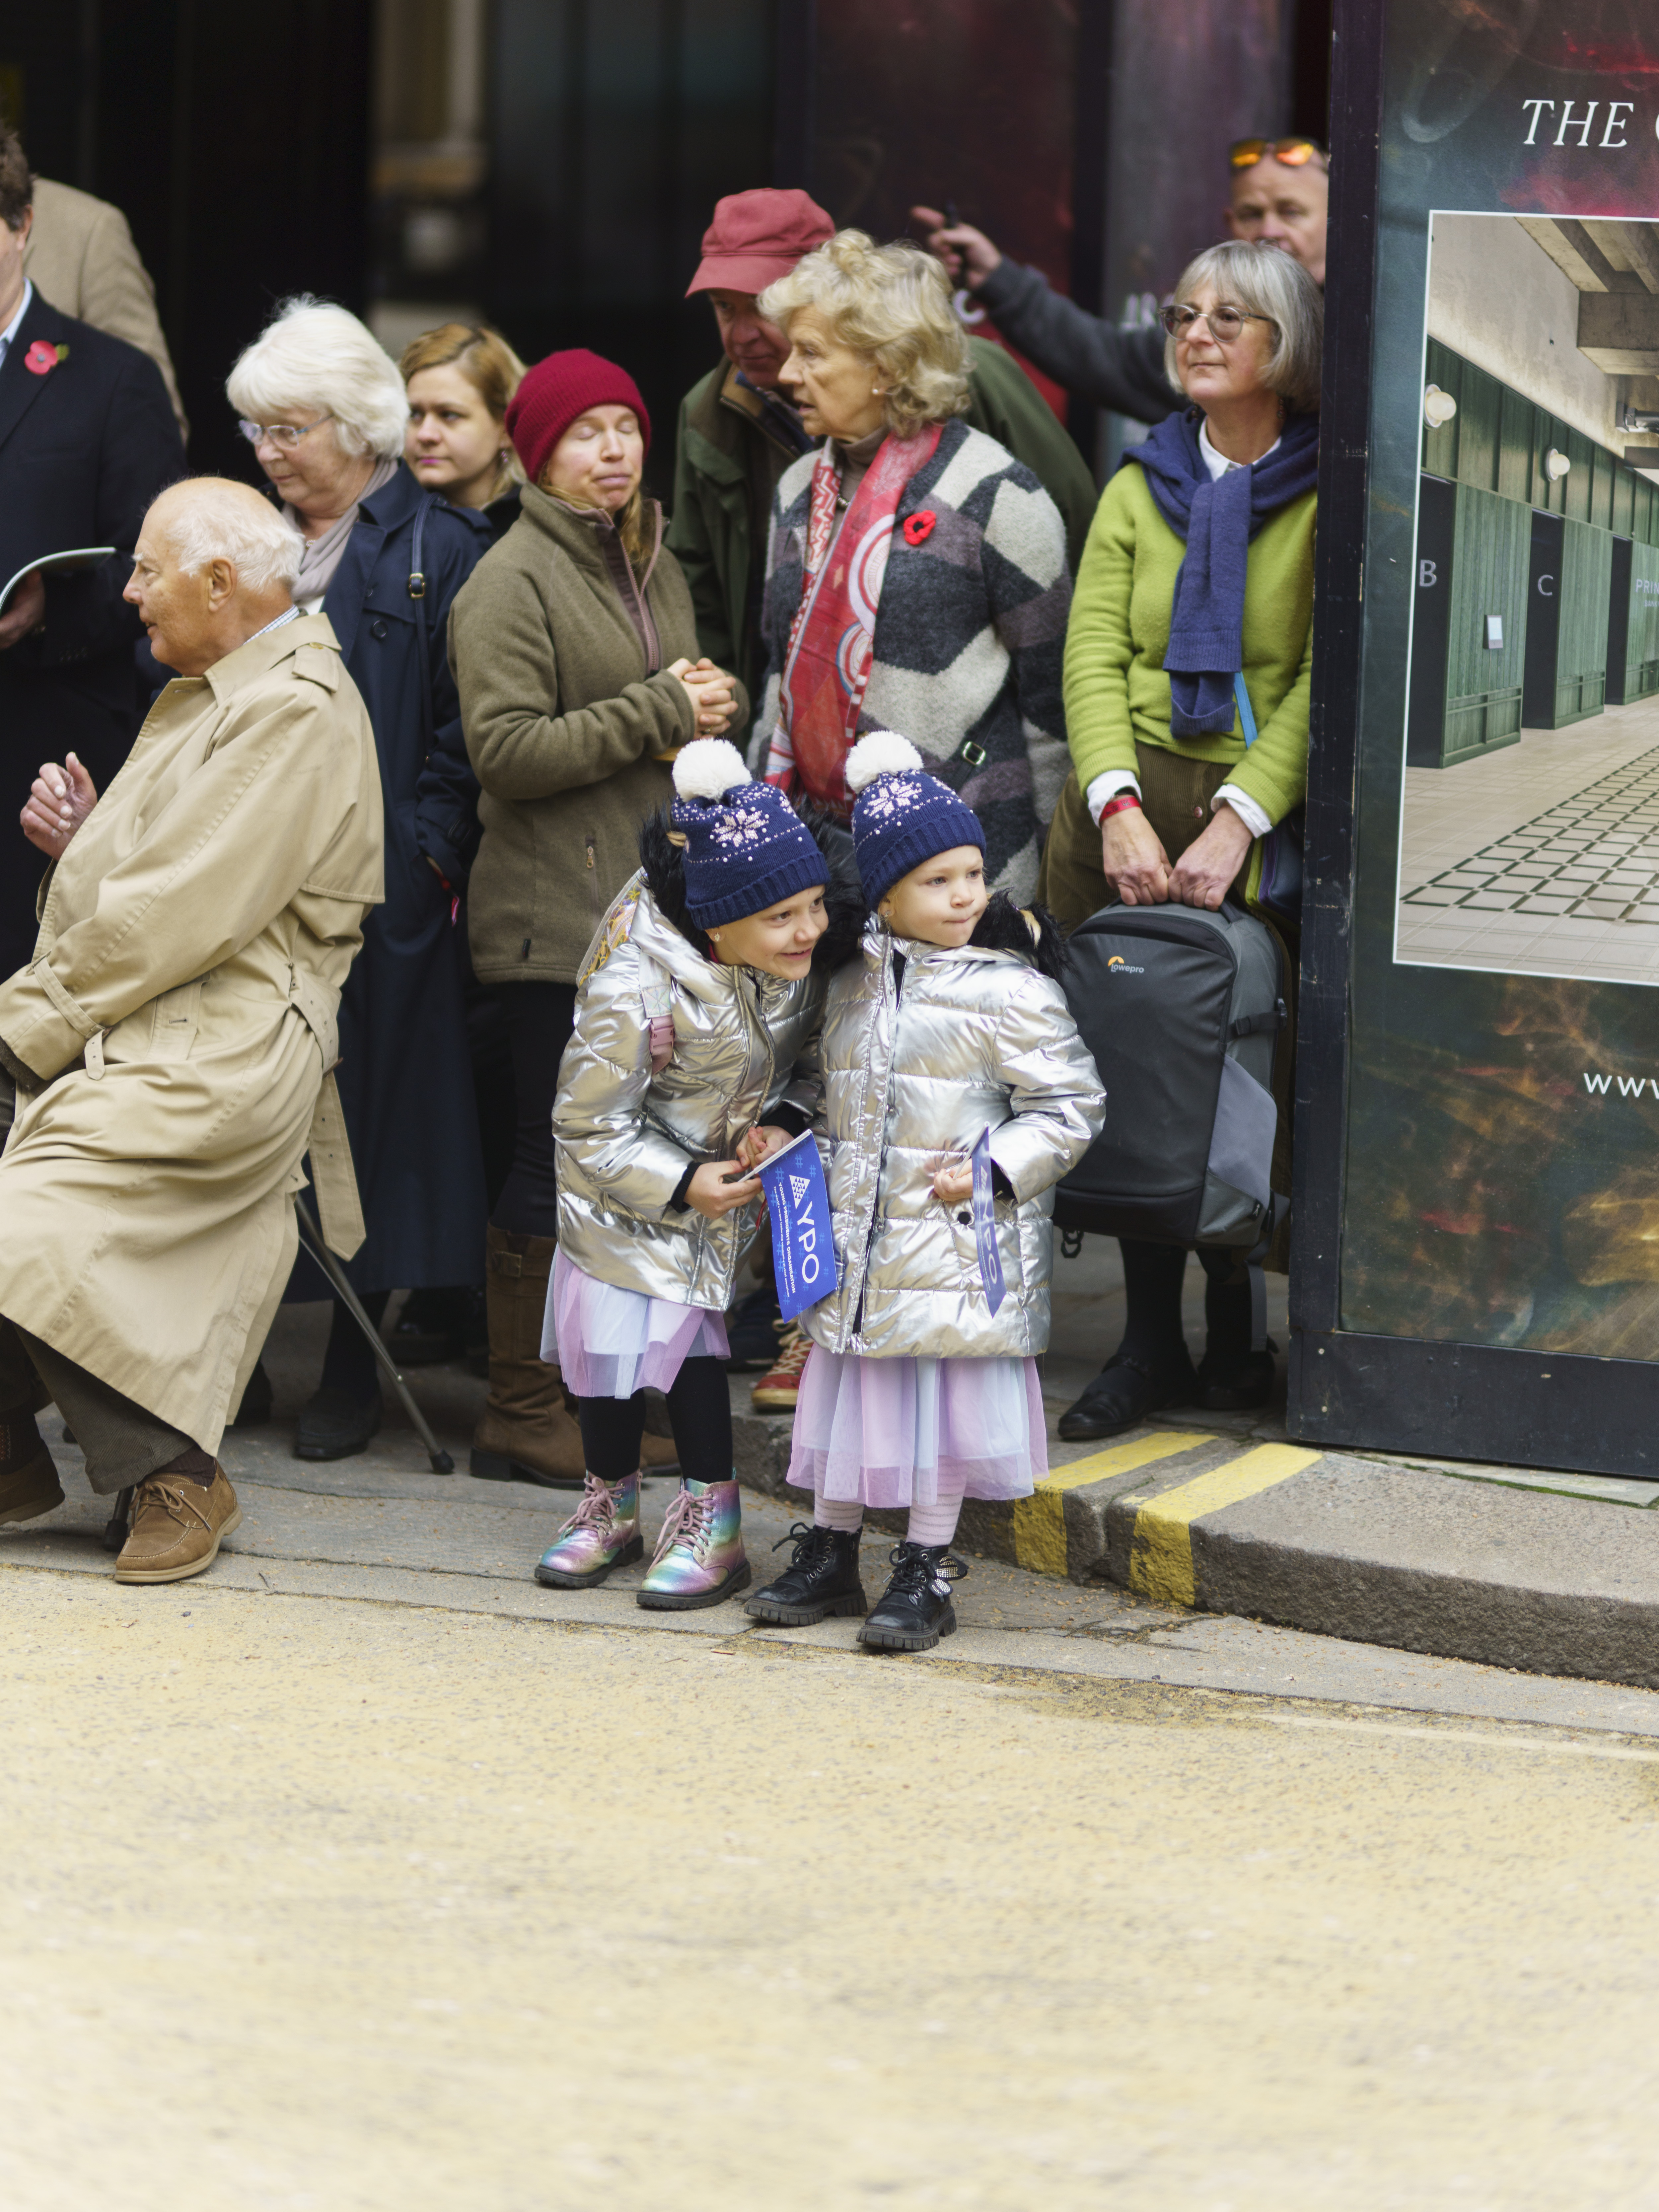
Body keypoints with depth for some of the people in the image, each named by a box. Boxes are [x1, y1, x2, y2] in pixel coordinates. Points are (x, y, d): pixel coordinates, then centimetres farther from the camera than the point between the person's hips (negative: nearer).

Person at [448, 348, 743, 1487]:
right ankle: (524, 1416, 3)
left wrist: (711, 708, 9)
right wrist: (657, 713, -15)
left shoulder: (654, 567, 18)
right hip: (557, 914, -8)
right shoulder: (514, 579, -7)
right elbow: (507, 749, -17)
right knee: (560, 1159, -5)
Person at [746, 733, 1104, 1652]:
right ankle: (831, 1550, 25)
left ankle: (927, 1571, 11)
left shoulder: (1009, 992, -10)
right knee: (850, 1379, 13)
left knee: (945, 1389, 1)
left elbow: (1069, 1105, -7)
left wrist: (997, 1169, -16)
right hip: (858, 1241, 5)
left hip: (958, 1248, -5)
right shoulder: (852, 987, 6)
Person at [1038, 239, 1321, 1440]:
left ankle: (1233, 1334, 7)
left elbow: (1321, 684, -8)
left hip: (1255, 824, -4)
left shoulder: (1323, 495, -2)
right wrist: (1119, 804, -11)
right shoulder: (1142, 487, 13)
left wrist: (1235, 823, -17)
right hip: (1124, 810, 4)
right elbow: (1092, 655, 5)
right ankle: (1150, 1339, 11)